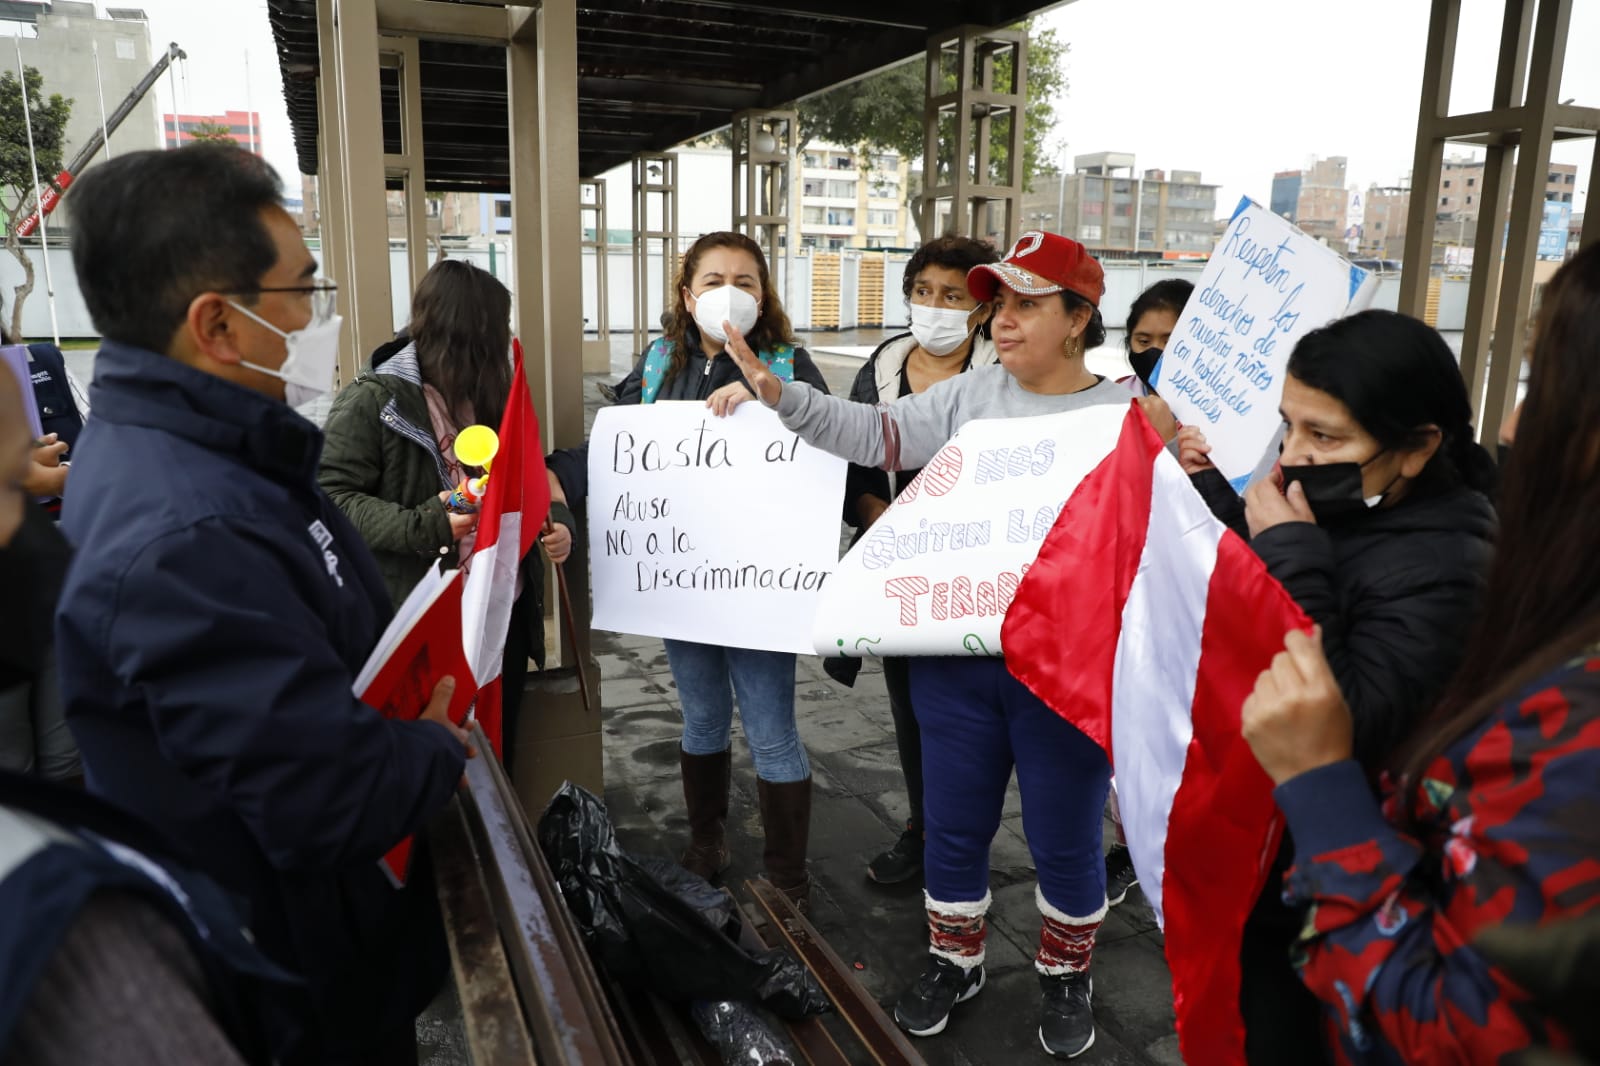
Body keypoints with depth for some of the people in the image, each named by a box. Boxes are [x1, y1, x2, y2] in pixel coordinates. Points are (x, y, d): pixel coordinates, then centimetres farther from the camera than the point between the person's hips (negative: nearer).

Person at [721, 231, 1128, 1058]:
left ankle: (1065, 975, 40)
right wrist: (780, 395, -13)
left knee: (1064, 838, 14)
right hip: (955, 655, 3)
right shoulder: (969, 395, 3)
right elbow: (872, 435, -2)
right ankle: (954, 959, 42)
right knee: (953, 825, 17)